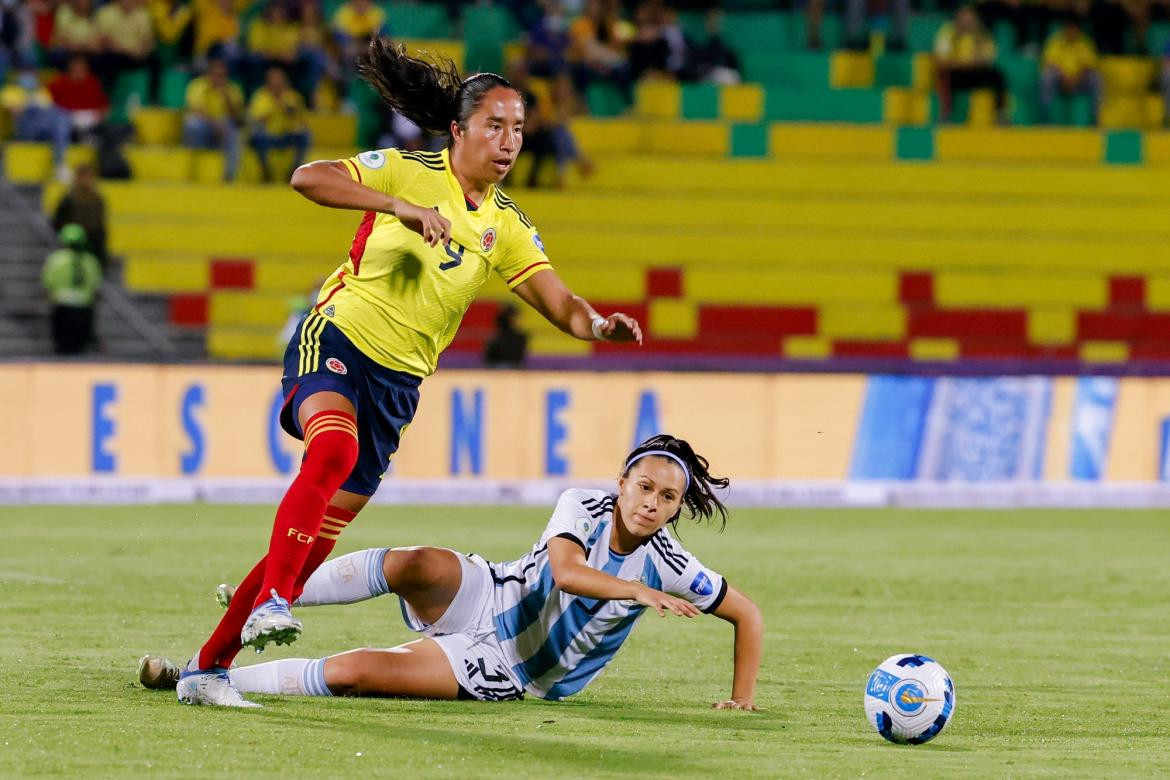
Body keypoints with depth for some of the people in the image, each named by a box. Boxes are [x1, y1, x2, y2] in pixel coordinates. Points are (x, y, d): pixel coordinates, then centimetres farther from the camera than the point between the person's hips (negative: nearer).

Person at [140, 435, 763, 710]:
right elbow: (564, 570, -31)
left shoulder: (667, 566, -13)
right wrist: (639, 593, -38)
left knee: (350, 672, -21)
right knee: (420, 564, -36)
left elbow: (747, 615, -3)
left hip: (501, 673, -1)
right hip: (485, 599, 1)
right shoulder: (583, 507, -13)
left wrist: (742, 699, -8)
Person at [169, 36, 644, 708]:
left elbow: (561, 305, -1)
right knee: (333, 451, -37)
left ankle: (209, 666, 9)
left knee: (321, 534, 2)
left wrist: (598, 324, -23)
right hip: (337, 342, -5)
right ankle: (270, 602, -38)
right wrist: (400, 206, -28)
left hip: (399, 382, 5)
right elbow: (309, 178, -18)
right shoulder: (409, 172, -5)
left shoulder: (508, 228, 8)